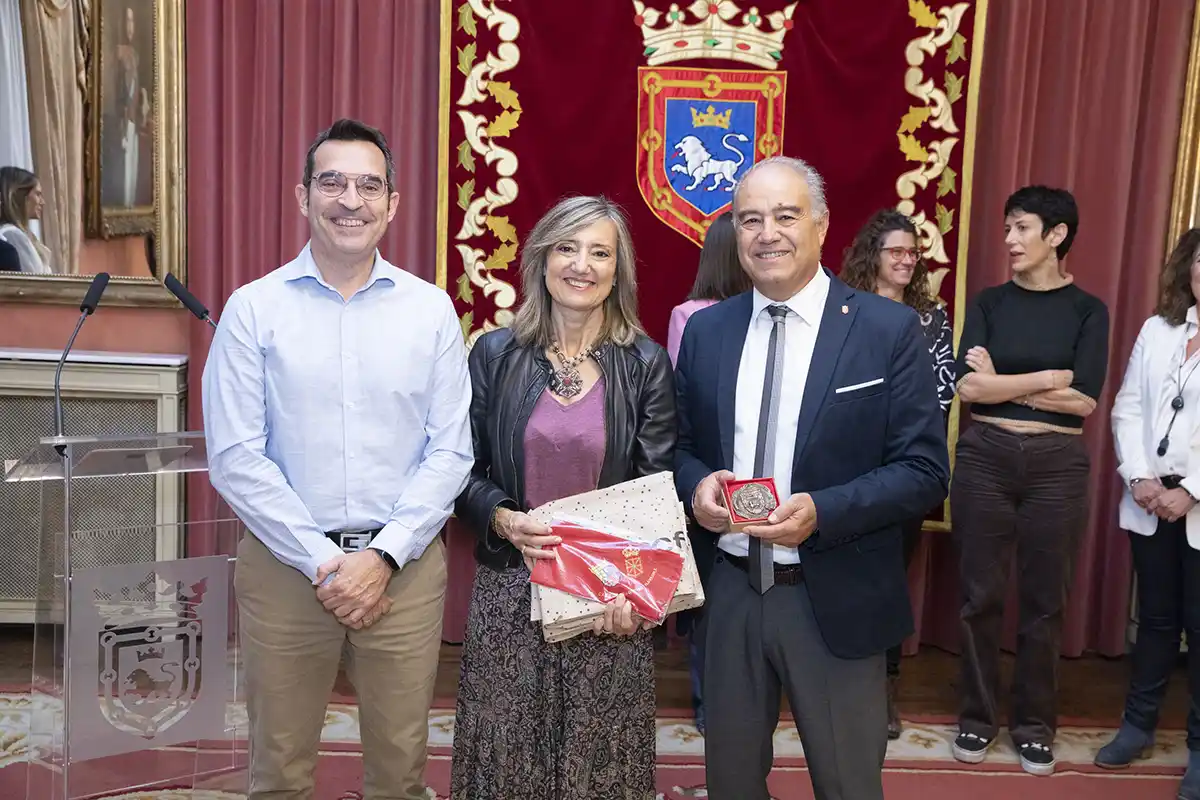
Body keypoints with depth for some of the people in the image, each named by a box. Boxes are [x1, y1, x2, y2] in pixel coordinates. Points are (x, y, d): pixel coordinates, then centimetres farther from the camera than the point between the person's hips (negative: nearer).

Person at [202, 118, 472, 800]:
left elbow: (451, 452, 0)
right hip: (285, 563, 0)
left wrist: (384, 556, -10)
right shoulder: (253, 309, -1)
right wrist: (322, 562, -10)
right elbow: (234, 457, -5)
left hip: (405, 564, 1)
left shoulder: (431, 309, 2)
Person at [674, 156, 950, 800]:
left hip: (835, 602, -3)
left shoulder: (888, 329, -9)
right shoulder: (705, 331, 3)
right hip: (729, 593, 3)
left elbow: (925, 472, -10)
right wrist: (697, 483, -12)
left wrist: (821, 511, -24)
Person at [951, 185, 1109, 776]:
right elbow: (968, 387, -9)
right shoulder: (989, 302, 4)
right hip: (985, 456, 1)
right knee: (981, 594, 7)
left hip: (1056, 464, 0)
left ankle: (1035, 723, 24)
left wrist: (1001, 382, -9)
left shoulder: (1087, 310, 2)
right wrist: (1049, 379, -10)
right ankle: (978, 716, 22)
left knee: (1043, 599, 9)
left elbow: (1085, 401, -10)